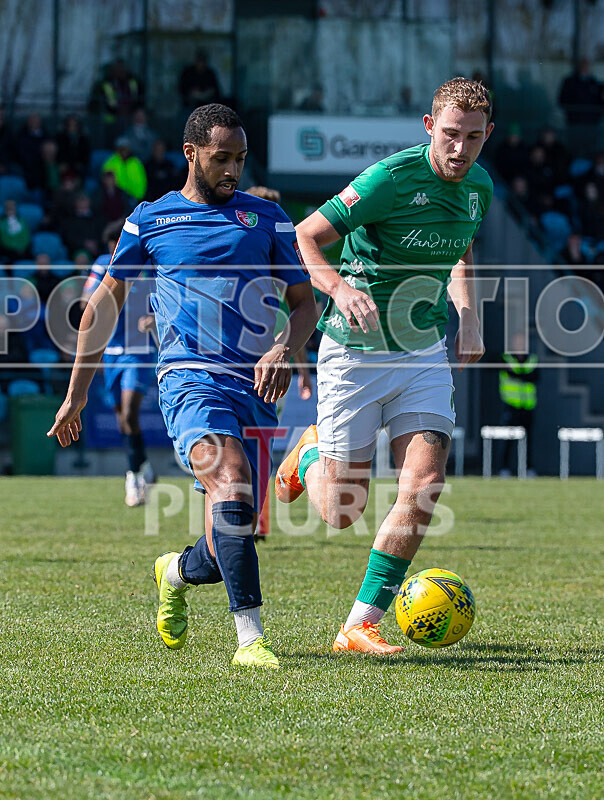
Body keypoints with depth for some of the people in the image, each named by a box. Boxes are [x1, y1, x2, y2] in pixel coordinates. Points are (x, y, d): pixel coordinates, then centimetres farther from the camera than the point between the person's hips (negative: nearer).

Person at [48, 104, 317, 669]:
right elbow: (106, 300, 20)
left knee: (232, 543, 1)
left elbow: (304, 303, 15)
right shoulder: (150, 219, 10)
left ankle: (178, 573, 38)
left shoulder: (265, 218, 13)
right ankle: (250, 637, -31)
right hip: (189, 377, -3)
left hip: (254, 389, 3)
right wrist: (77, 392, 21)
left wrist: (283, 350, -8)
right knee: (231, 481, -31)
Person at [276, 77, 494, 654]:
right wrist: (341, 288, -34)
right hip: (355, 350, -5)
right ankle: (310, 455, 36)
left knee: (424, 485, -14)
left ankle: (361, 625, -4)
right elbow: (300, 239, -16)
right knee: (340, 513, -1)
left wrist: (469, 321, 10)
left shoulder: (479, 188, 3)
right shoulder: (392, 178, -19)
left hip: (426, 353, 5)